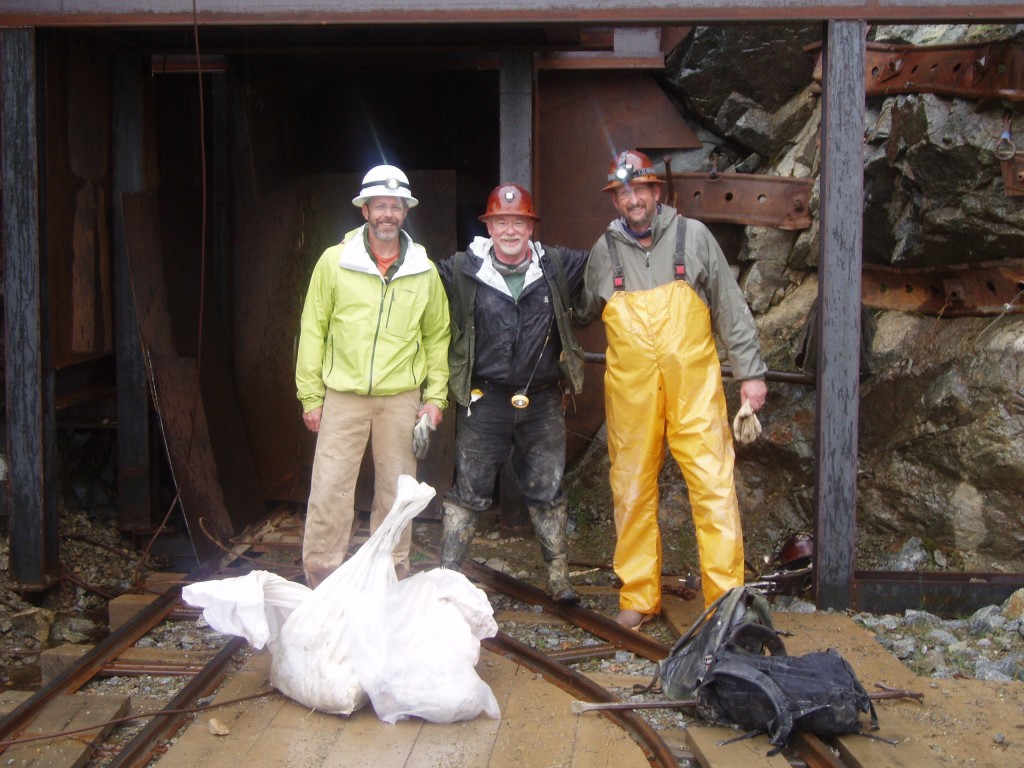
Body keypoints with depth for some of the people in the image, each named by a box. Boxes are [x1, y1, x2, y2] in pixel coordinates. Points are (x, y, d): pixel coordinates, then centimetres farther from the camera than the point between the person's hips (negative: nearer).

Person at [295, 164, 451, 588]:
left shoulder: (424, 270, 6)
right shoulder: (335, 261, 1)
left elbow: (436, 336, 12)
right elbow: (313, 329, 3)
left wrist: (435, 395, 5)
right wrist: (311, 395, 0)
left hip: (401, 397, 2)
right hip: (342, 395, -1)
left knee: (396, 493, 8)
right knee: (329, 491, -3)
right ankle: (320, 582, 9)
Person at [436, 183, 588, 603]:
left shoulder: (557, 265, 3)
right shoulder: (461, 270, -1)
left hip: (543, 403, 2)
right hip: (484, 401, -2)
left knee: (547, 491, 11)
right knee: (468, 492, 5)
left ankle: (558, 577, 22)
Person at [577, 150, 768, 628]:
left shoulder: (693, 236, 3)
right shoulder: (604, 251, 7)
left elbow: (730, 308, 5)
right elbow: (583, 313, 24)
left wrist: (750, 373, 3)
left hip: (693, 384, -2)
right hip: (630, 391, 2)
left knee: (714, 486, -6)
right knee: (632, 491, 6)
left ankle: (728, 600, 2)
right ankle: (638, 598, 17)